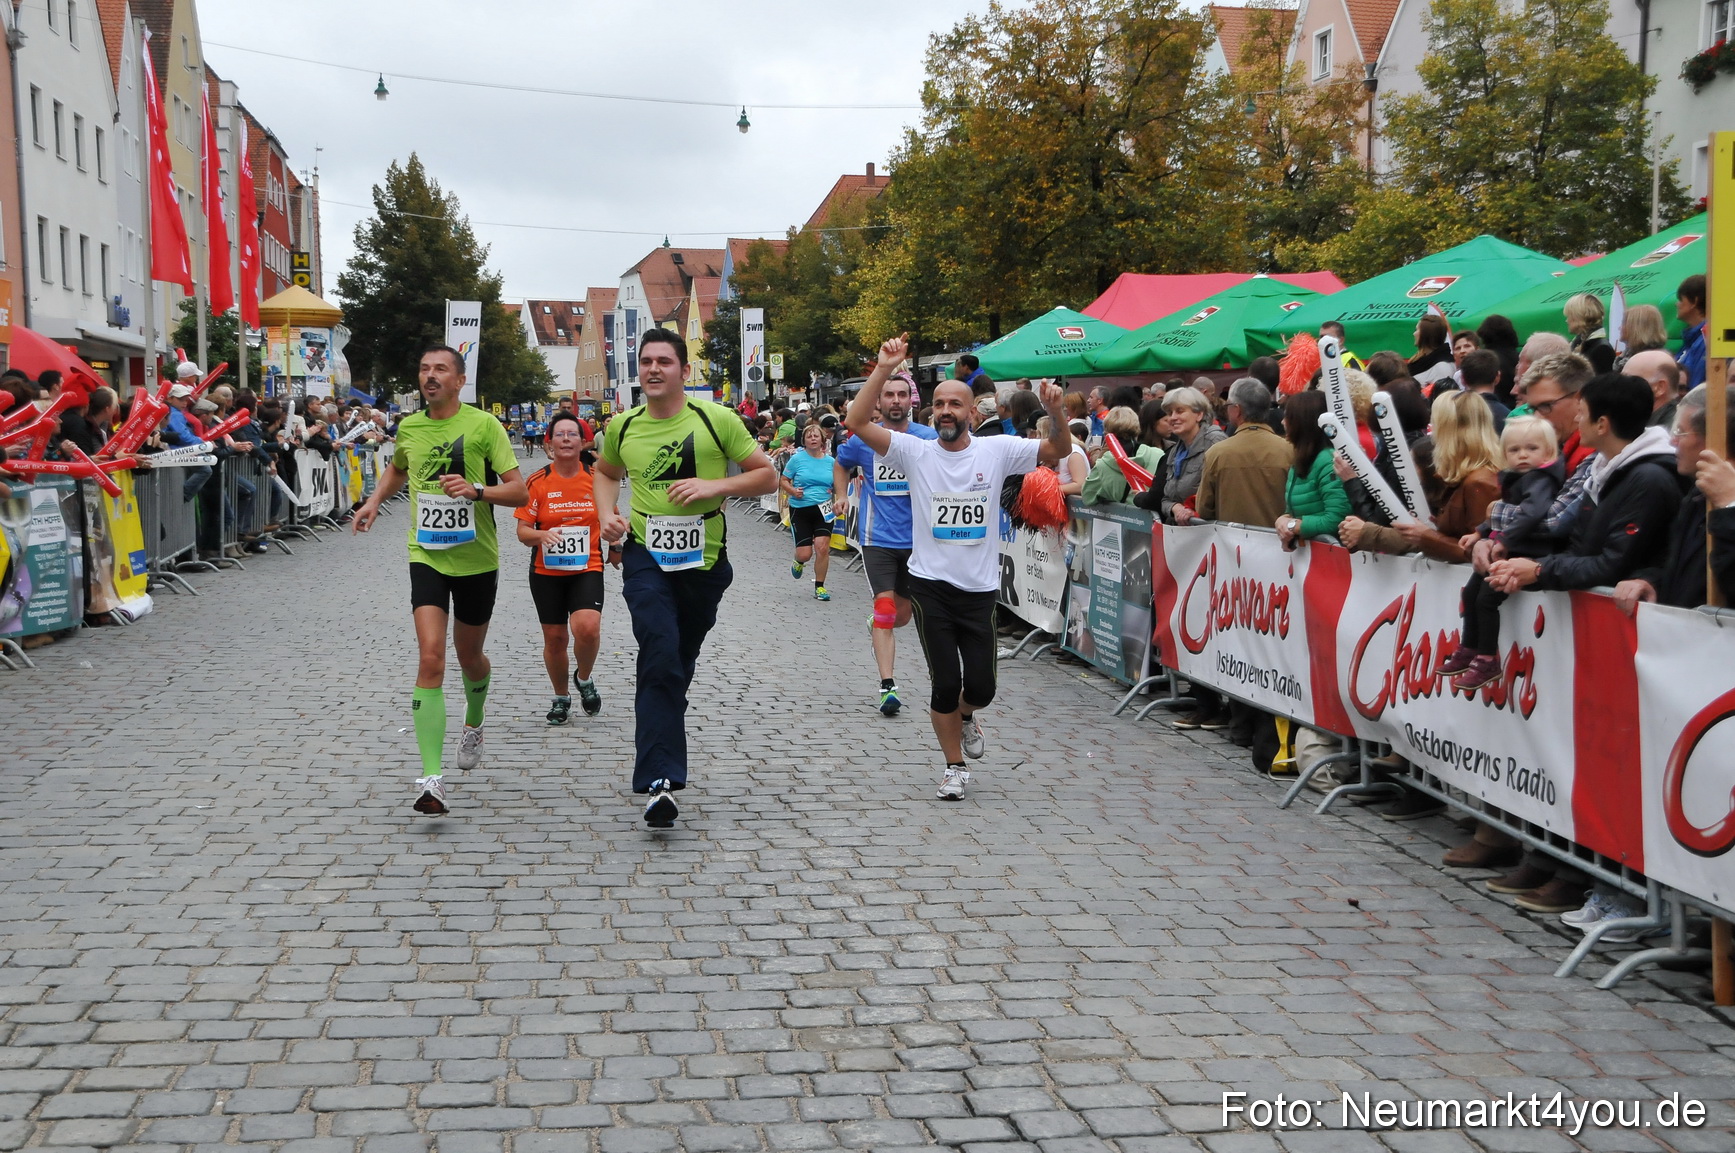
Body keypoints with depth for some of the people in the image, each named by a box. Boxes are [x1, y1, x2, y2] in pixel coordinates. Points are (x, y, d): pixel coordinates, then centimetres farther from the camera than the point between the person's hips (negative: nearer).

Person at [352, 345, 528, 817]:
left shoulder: (483, 425, -8)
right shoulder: (408, 427, 4)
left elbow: (519, 492, -11)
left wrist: (476, 490, -26)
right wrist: (375, 500, 13)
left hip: (477, 560, -1)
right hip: (426, 557, 1)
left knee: (470, 657, 16)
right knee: (431, 656, -16)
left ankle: (474, 724, 52)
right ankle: (432, 778, -21)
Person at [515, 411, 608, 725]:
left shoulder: (596, 478, 0)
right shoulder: (537, 482, -3)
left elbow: (607, 521, 15)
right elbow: (523, 531, -4)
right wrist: (542, 535, -23)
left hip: (587, 569, -1)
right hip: (547, 572, 1)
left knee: (587, 627, -23)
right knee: (554, 638, 7)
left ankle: (585, 679, 7)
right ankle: (561, 697, 31)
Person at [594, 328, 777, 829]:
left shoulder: (716, 420, -5)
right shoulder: (622, 427, 4)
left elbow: (767, 476, -2)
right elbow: (605, 472, 25)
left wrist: (714, 486, -16)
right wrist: (608, 515, 5)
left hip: (703, 559, 1)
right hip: (645, 556, 0)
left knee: (681, 661, 15)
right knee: (660, 655, -18)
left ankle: (659, 752, 40)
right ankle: (660, 781, -21)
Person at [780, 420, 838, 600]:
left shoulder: (830, 461, 4)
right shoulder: (797, 459, -3)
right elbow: (782, 481, 3)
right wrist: (792, 491, -15)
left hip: (823, 510, 1)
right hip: (800, 509, -1)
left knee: (822, 546, -13)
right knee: (805, 553, -4)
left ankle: (819, 587, 4)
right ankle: (798, 563, 37)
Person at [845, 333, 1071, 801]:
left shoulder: (996, 450, 0)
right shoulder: (916, 452, -3)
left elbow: (1059, 451, -4)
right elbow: (856, 422, -12)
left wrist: (1056, 411, -23)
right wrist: (883, 369, -21)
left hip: (980, 589, 1)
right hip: (930, 586, -1)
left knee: (980, 686, 3)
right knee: (945, 682, -1)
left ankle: (965, 715, 40)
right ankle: (954, 766, 20)